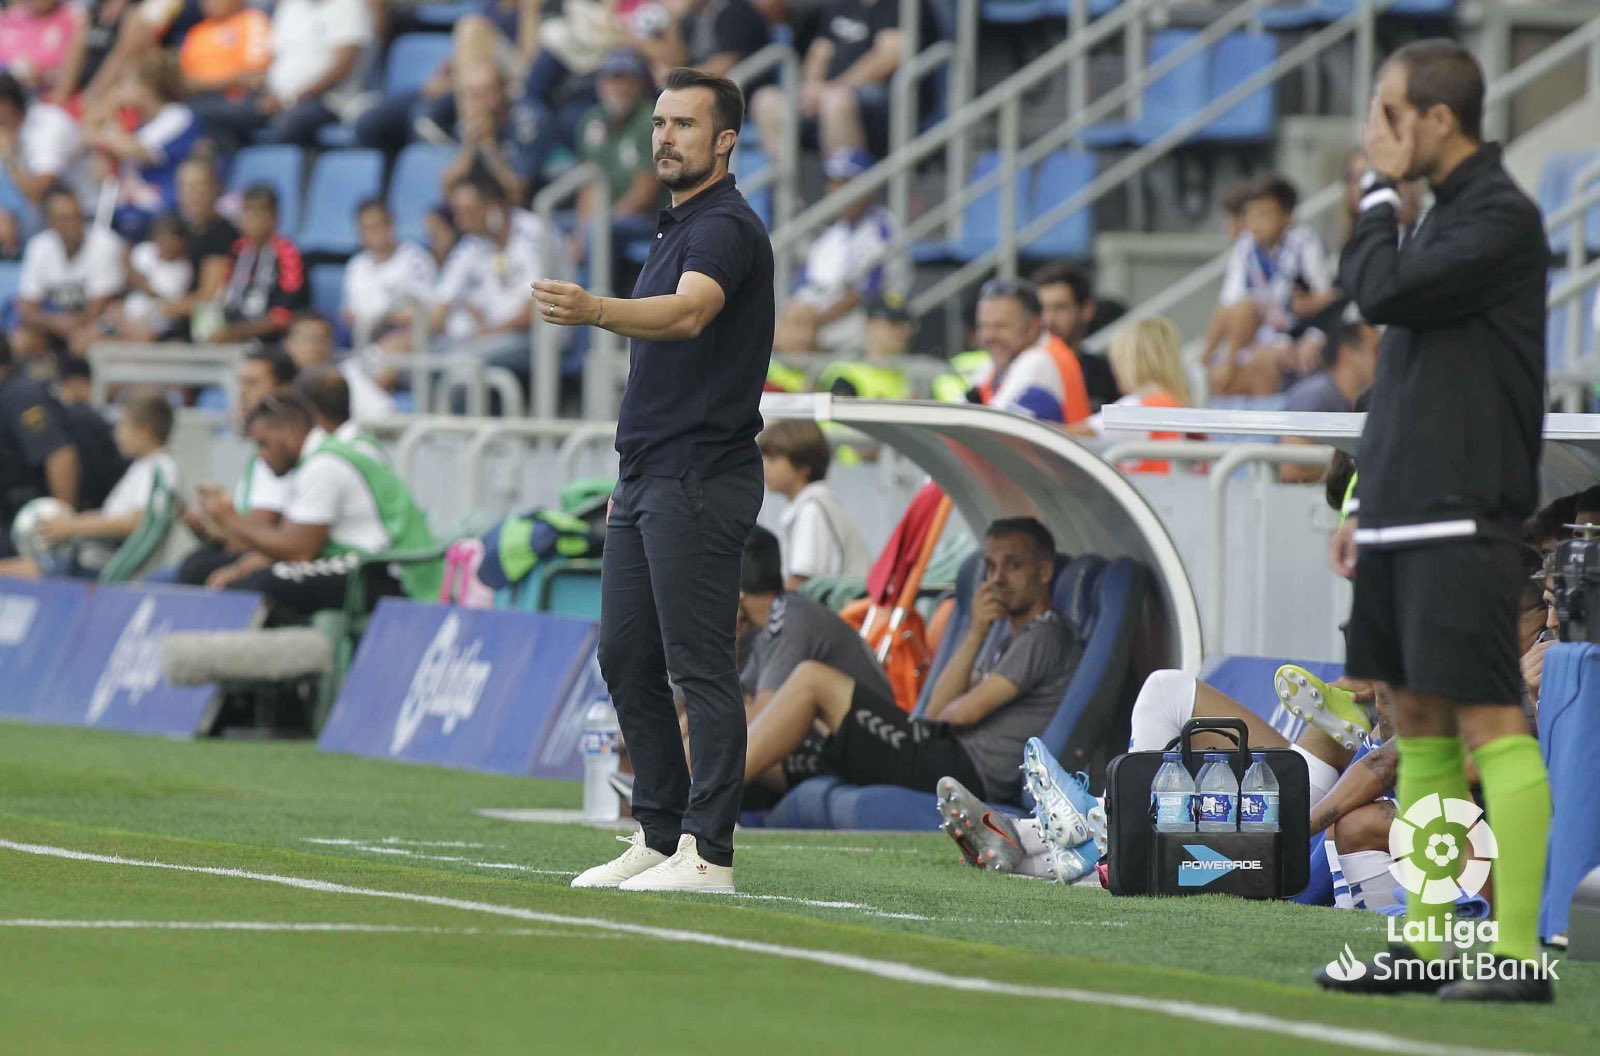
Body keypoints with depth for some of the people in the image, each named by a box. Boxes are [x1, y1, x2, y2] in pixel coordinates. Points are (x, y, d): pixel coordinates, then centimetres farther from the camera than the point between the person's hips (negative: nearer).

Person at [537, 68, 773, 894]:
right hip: (647, 482, 10)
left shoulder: (726, 227, -12)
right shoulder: (675, 229, 20)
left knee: (699, 666, -9)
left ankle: (708, 853, -8)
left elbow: (689, 313, -33)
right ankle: (659, 837, 17)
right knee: (626, 657, 11)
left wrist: (596, 312, -50)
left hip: (700, 479, -10)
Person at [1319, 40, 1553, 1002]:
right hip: (1406, 518, 10)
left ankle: (1518, 951, -12)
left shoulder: (1501, 218, -11)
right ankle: (1426, 939, 13)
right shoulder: (1445, 216, 18)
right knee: (1418, 723, 10)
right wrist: (1370, 505, 22)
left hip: (1463, 523, -10)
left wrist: (1381, 191, -3)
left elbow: (1379, 293, -19)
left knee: (1488, 722, -10)